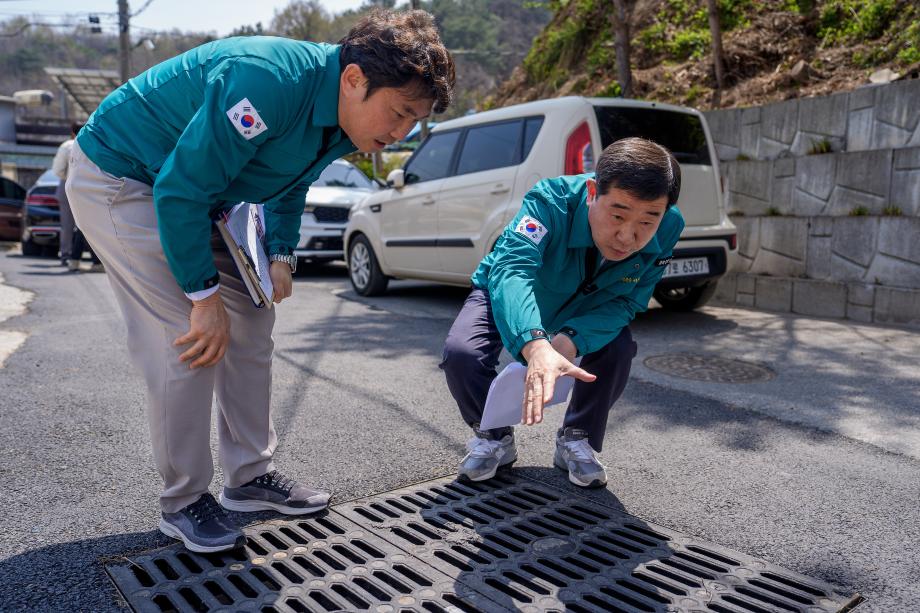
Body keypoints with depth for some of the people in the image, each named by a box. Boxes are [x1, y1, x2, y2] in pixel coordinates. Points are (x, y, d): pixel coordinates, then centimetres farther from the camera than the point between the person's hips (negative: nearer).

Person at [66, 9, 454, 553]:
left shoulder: (344, 116, -6)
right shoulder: (268, 82, -34)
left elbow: (289, 183, 10)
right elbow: (180, 190, -31)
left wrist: (281, 255, -5)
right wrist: (206, 296, -25)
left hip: (196, 193, 8)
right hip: (120, 180, -8)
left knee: (250, 323, 4)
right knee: (190, 343, -15)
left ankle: (251, 477, 16)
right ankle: (183, 503, 4)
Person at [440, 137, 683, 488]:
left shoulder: (667, 229, -27)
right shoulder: (552, 201, -39)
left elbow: (624, 302, -23)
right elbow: (512, 268, -54)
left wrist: (571, 339, -44)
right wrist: (536, 347, -73)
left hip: (583, 310, 3)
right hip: (508, 296, -2)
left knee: (619, 351, -26)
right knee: (460, 353, -27)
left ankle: (576, 440, 2)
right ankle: (494, 438, 4)